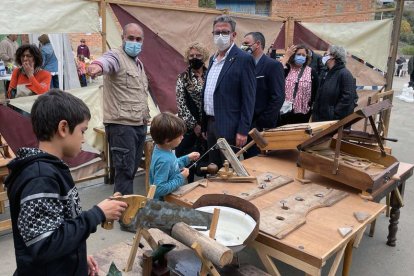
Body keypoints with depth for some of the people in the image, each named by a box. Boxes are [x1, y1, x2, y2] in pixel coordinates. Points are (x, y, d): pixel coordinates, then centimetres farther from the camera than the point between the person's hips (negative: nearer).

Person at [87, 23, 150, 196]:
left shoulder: (139, 63, 20)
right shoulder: (116, 56, -7)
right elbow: (107, 61, -33)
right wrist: (98, 65, -55)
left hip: (140, 124, 8)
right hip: (121, 124, -8)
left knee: (133, 169, 14)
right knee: (125, 170, -6)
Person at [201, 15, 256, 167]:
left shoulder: (244, 59, -10)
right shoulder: (213, 59, 14)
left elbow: (248, 98, -14)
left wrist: (243, 131, -18)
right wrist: (205, 125, 16)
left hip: (229, 127, -7)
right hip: (211, 124, 8)